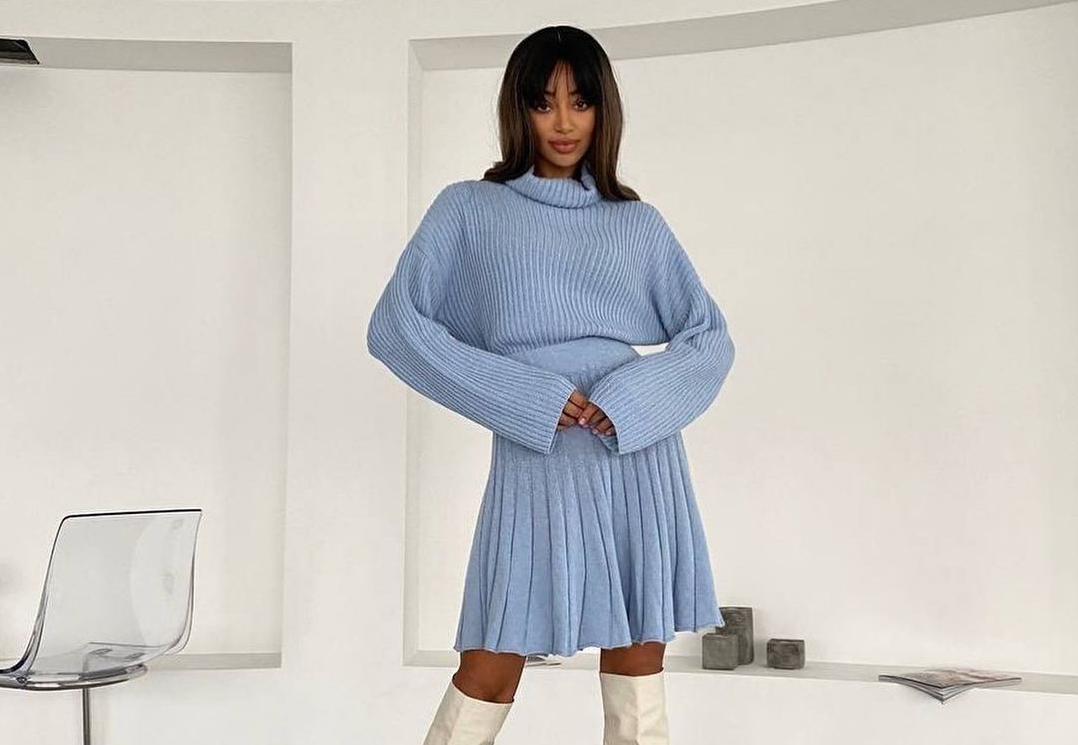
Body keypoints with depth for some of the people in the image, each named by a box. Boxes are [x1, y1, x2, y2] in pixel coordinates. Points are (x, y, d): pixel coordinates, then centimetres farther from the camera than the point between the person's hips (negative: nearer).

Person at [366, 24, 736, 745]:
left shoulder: (638, 222, 11)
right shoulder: (469, 209, 5)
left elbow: (711, 337, 8)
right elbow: (395, 327, -4)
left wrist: (631, 399, -11)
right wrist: (527, 400, -13)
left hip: (639, 461, 2)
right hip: (536, 465, -2)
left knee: (638, 678, 8)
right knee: (488, 680, 0)